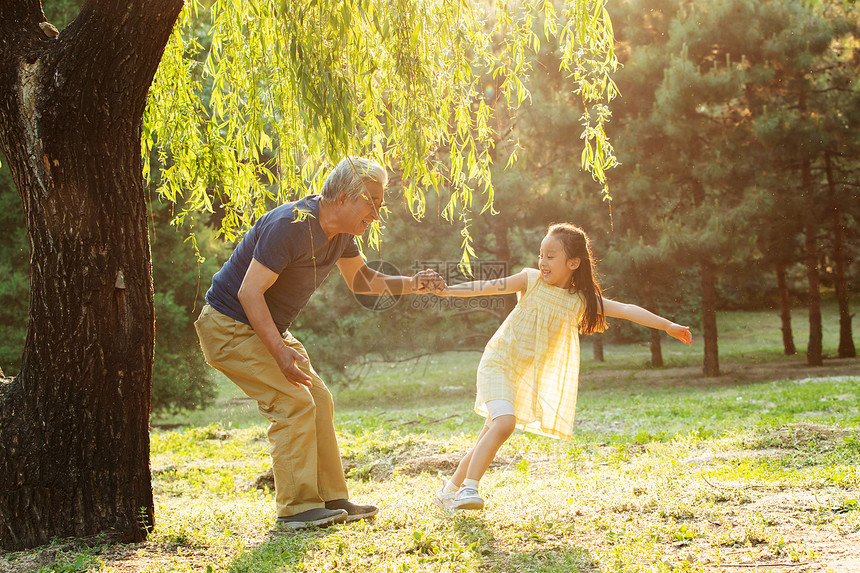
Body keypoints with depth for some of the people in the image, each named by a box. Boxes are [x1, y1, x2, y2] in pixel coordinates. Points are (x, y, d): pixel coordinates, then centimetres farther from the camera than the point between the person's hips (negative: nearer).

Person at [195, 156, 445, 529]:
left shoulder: (341, 232, 1)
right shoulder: (290, 226, -28)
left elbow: (359, 280, 17)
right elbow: (249, 293, -29)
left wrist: (411, 285, 1)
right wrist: (280, 352, -35)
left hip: (267, 329, 9)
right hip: (230, 327, -9)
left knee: (318, 402, 6)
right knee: (294, 404, -17)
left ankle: (330, 500, 13)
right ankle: (296, 509, -10)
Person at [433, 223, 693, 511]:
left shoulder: (581, 300, -1)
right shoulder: (531, 280, -6)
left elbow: (626, 310, -5)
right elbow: (487, 287, -8)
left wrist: (667, 325, -9)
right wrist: (444, 290, -16)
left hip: (527, 376, 4)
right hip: (498, 362, -4)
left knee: (490, 437, 8)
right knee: (504, 423, -25)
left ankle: (450, 490, 22)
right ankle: (468, 488, -22)